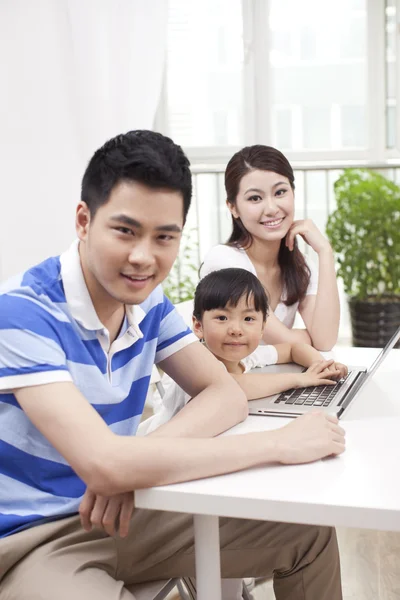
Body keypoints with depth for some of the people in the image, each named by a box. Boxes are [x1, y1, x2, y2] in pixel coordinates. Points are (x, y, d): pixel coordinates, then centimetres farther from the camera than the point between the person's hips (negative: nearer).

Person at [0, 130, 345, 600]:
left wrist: (138, 461, -20)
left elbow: (227, 396, 2)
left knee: (310, 533, 5)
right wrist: (279, 444, -25)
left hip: (118, 514, 7)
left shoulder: (148, 302, 1)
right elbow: (104, 464, -32)